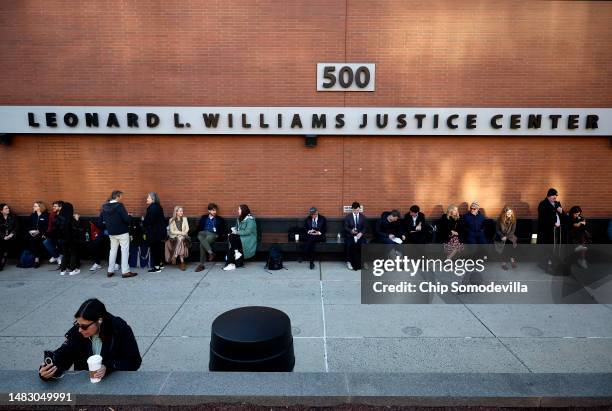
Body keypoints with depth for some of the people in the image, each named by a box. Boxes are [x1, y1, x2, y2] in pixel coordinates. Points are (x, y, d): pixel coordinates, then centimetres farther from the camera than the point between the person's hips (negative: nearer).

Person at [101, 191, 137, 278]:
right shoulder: (119, 206, -19)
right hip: (122, 232, -6)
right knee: (124, 250, 0)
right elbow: (126, 219, -23)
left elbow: (101, 218, 12)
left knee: (113, 250, 17)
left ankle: (110, 271, 20)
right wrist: (129, 216, -2)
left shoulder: (105, 207, 2)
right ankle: (125, 271, 0)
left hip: (111, 232, 7)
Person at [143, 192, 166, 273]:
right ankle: (160, 264, 30)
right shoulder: (159, 207, 11)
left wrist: (143, 220, -3)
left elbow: (149, 221, -22)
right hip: (160, 231, 9)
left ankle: (156, 267, 2)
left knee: (154, 249, -2)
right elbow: (162, 219, 14)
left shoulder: (152, 208, -18)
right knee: (159, 248, 18)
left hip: (153, 232, -9)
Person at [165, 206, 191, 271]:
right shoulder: (171, 220, 6)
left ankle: (175, 256, -34)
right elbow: (172, 231, -3)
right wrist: (181, 233, -14)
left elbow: (187, 228, 6)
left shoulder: (184, 219, 14)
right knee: (180, 239, -35)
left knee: (181, 239, -35)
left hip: (183, 236, 2)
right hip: (174, 237, -2)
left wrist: (183, 233, -14)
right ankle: (182, 262, -36)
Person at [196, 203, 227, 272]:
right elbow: (199, 227, 21)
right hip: (203, 233, 2)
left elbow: (223, 230, 13)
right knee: (200, 237, -39)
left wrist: (217, 235, -3)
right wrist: (200, 232, 1)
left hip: (213, 234, -2)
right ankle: (211, 252, -48)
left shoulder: (220, 219, 19)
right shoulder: (204, 217, 25)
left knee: (202, 244, -35)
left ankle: (201, 264, -33)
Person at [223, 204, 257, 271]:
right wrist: (234, 230, -2)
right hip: (240, 238, 7)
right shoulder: (239, 219, 17)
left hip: (249, 241, -7)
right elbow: (237, 229, 19)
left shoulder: (250, 219, -8)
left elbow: (248, 231, -17)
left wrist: (237, 232, -15)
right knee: (230, 236, -23)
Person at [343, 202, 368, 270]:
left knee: (365, 244, -29)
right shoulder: (347, 217, 3)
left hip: (360, 235, 2)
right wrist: (351, 231, -24)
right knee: (349, 244, -33)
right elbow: (345, 228, -3)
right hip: (350, 236, -1)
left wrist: (361, 233, -15)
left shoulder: (363, 217, 9)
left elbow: (365, 228, 5)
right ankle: (348, 261, -20)